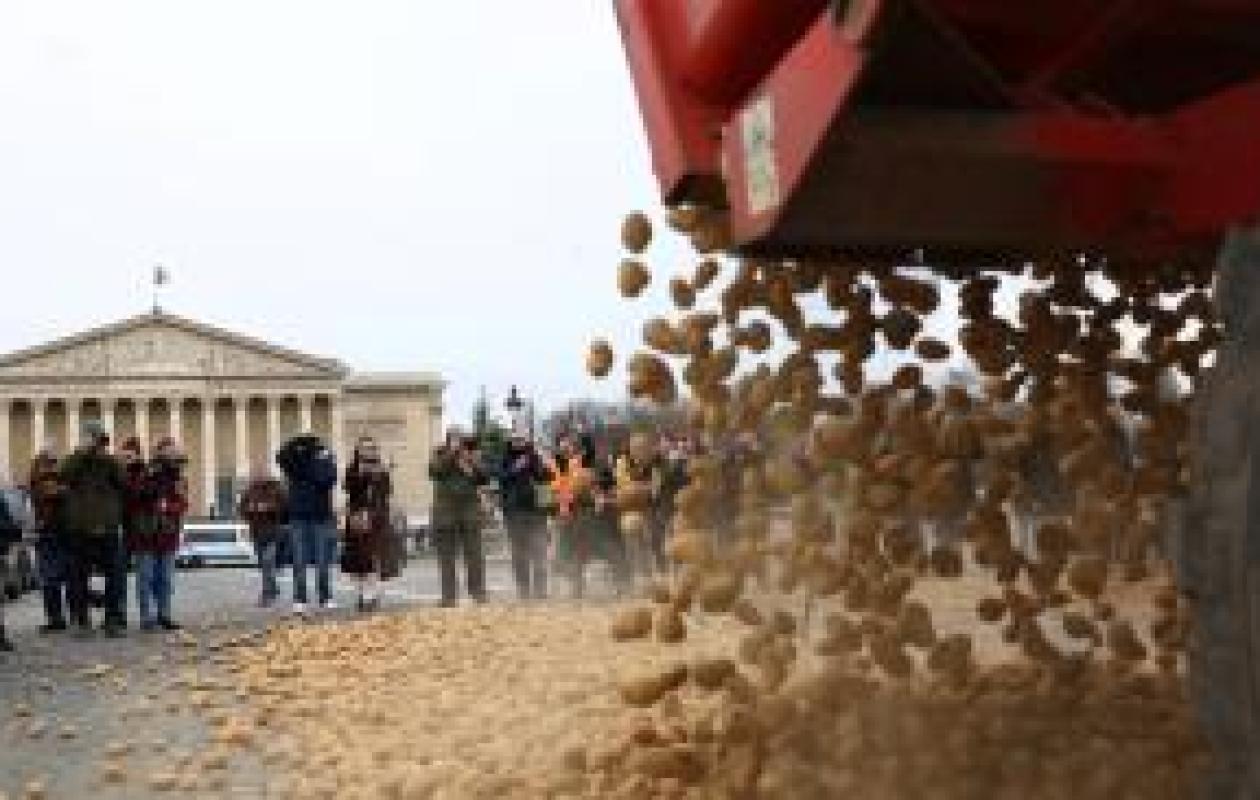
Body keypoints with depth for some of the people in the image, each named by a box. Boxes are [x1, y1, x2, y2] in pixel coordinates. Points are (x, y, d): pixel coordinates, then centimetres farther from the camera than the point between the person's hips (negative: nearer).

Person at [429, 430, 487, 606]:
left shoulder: (472, 457, 12)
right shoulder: (440, 456, 8)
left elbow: (483, 479, 5)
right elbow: (434, 471, -12)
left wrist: (470, 465, -8)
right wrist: (451, 453, -13)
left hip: (470, 510, 1)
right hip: (446, 511, -1)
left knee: (474, 555, -1)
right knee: (447, 557, -1)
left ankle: (478, 592, 5)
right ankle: (449, 596, 2)